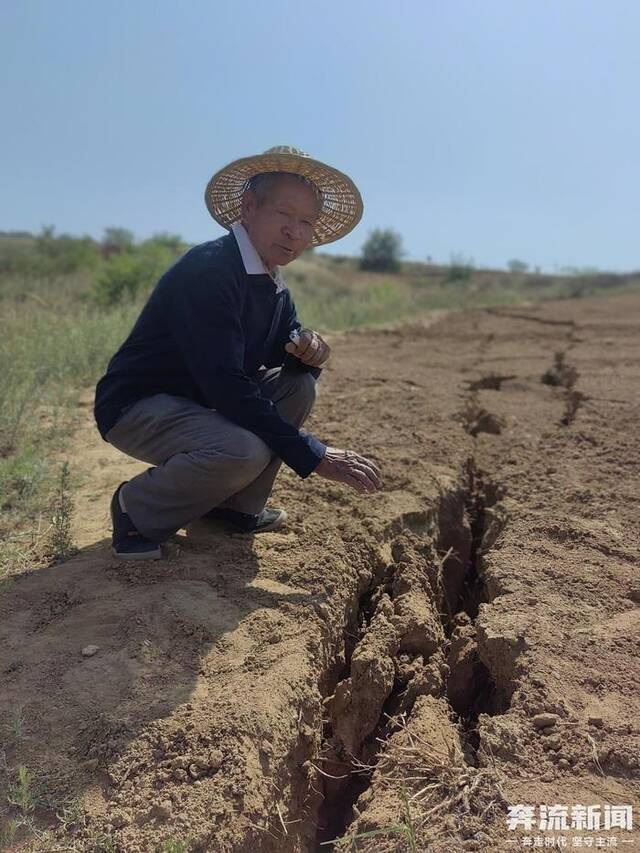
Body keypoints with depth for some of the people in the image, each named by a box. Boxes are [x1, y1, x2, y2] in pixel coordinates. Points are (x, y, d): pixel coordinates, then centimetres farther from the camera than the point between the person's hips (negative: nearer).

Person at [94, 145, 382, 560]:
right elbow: (226, 387, -31)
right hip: (135, 406, -8)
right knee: (245, 451, -32)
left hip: (201, 401, 9)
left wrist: (307, 347, -18)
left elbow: (288, 362, 8)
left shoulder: (277, 290, 4)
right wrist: (313, 455, -28)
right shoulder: (207, 269, -23)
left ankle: (238, 506, 5)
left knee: (299, 385, -3)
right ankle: (138, 508, -4)